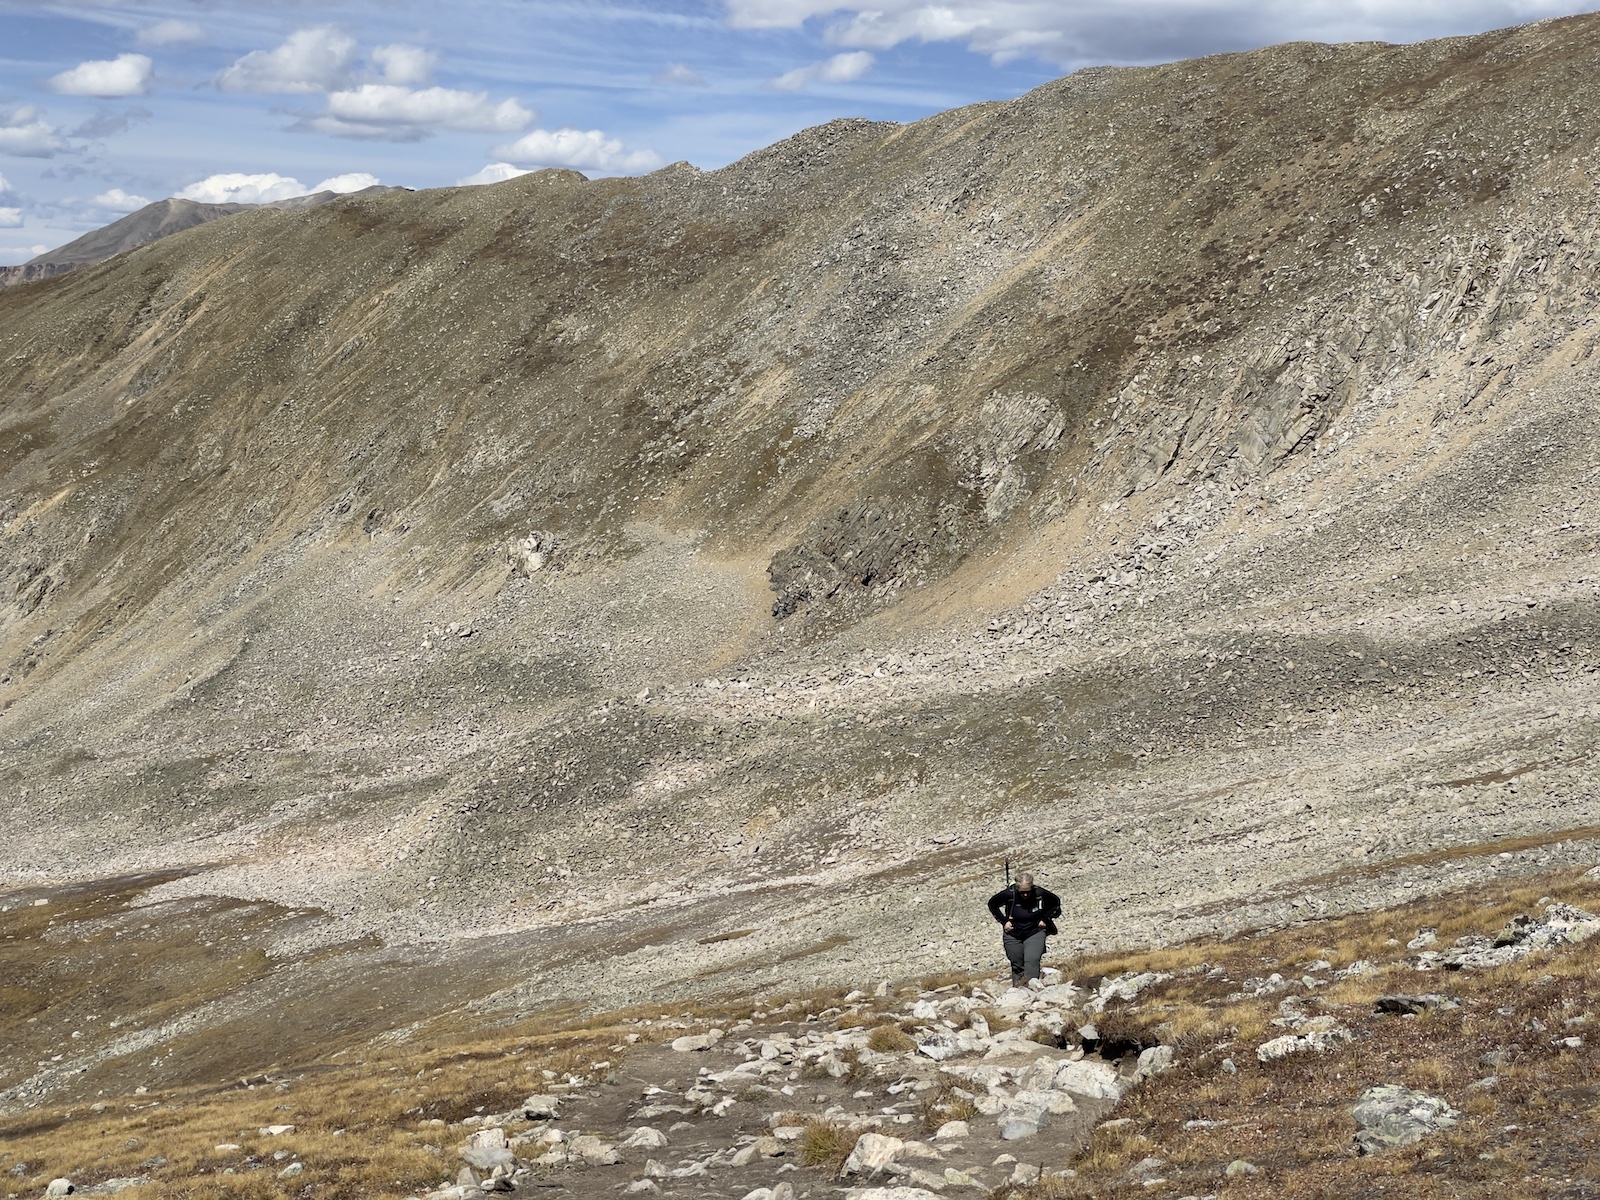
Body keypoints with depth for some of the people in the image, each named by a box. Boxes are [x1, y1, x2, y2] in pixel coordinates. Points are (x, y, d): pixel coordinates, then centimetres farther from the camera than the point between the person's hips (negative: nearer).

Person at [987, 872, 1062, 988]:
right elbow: (992, 904, -1)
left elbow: (1056, 902, 3)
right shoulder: (1009, 894, -19)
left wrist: (1045, 919, -5)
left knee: (1032, 961, -21)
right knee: (1017, 965, 9)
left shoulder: (1040, 894, -18)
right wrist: (1004, 921, -6)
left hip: (1034, 933, -1)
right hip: (1013, 935, 1)